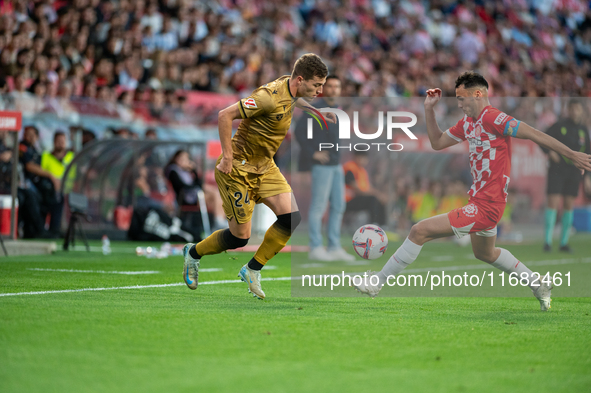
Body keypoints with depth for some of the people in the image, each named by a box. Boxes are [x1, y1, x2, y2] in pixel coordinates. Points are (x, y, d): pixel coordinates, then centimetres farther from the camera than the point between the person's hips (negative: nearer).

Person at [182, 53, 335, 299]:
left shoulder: (290, 88, -1)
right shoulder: (270, 96, -28)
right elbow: (225, 115, -26)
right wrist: (227, 157, -23)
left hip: (265, 167, 8)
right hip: (239, 168, -8)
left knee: (292, 217, -9)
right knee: (240, 237, -3)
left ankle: (252, 270, 7)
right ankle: (193, 253, 26)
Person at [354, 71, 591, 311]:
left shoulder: (491, 118, -19)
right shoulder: (468, 122, 10)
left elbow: (534, 135, -19)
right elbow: (437, 143, 19)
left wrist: (572, 155, -19)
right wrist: (429, 109, 9)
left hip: (485, 207, -11)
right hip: (479, 200, 11)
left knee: (419, 231, -11)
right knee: (485, 254, 33)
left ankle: (377, 283, 0)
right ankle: (539, 286, 42)